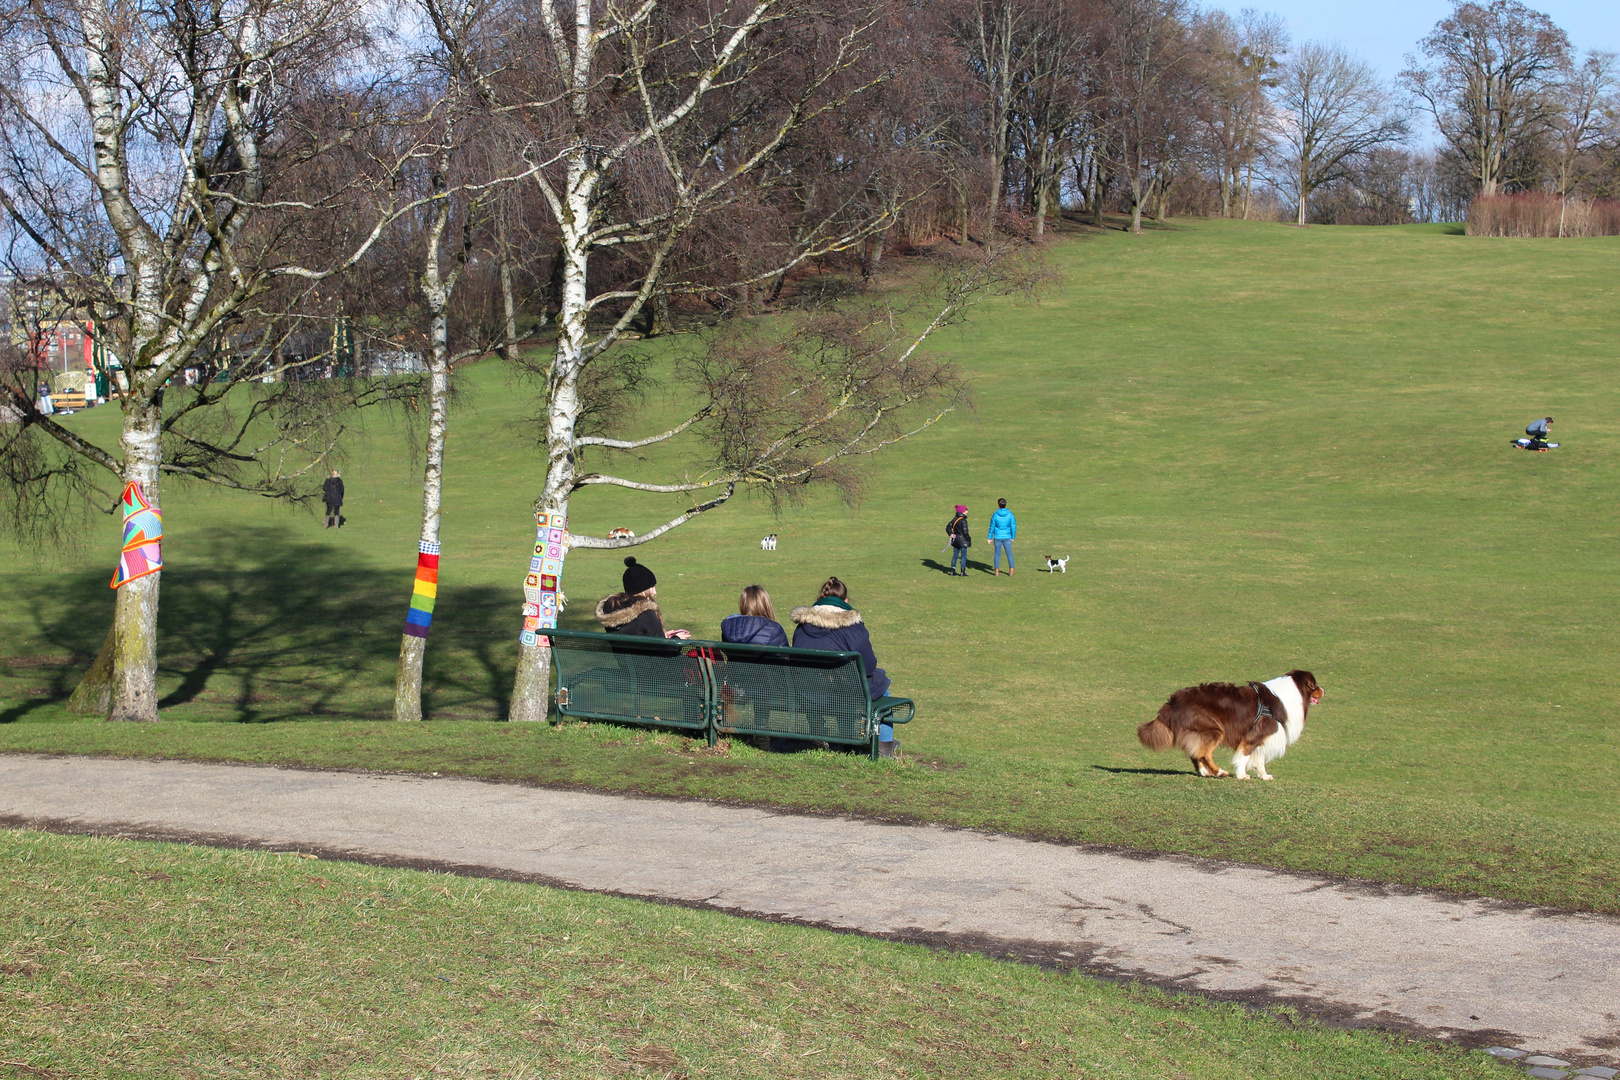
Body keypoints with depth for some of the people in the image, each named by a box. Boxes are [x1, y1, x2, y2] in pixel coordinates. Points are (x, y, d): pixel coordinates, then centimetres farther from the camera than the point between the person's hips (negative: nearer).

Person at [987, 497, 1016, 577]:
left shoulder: (995, 515, -9)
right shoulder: (1010, 514, -7)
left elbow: (992, 527, -2)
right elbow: (1013, 526, -3)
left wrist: (990, 537, 7)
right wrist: (1013, 537, 9)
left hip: (997, 537, -1)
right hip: (1007, 537, 1)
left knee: (997, 554, 9)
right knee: (1009, 554, 10)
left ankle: (997, 571, 10)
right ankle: (1011, 571, 11)